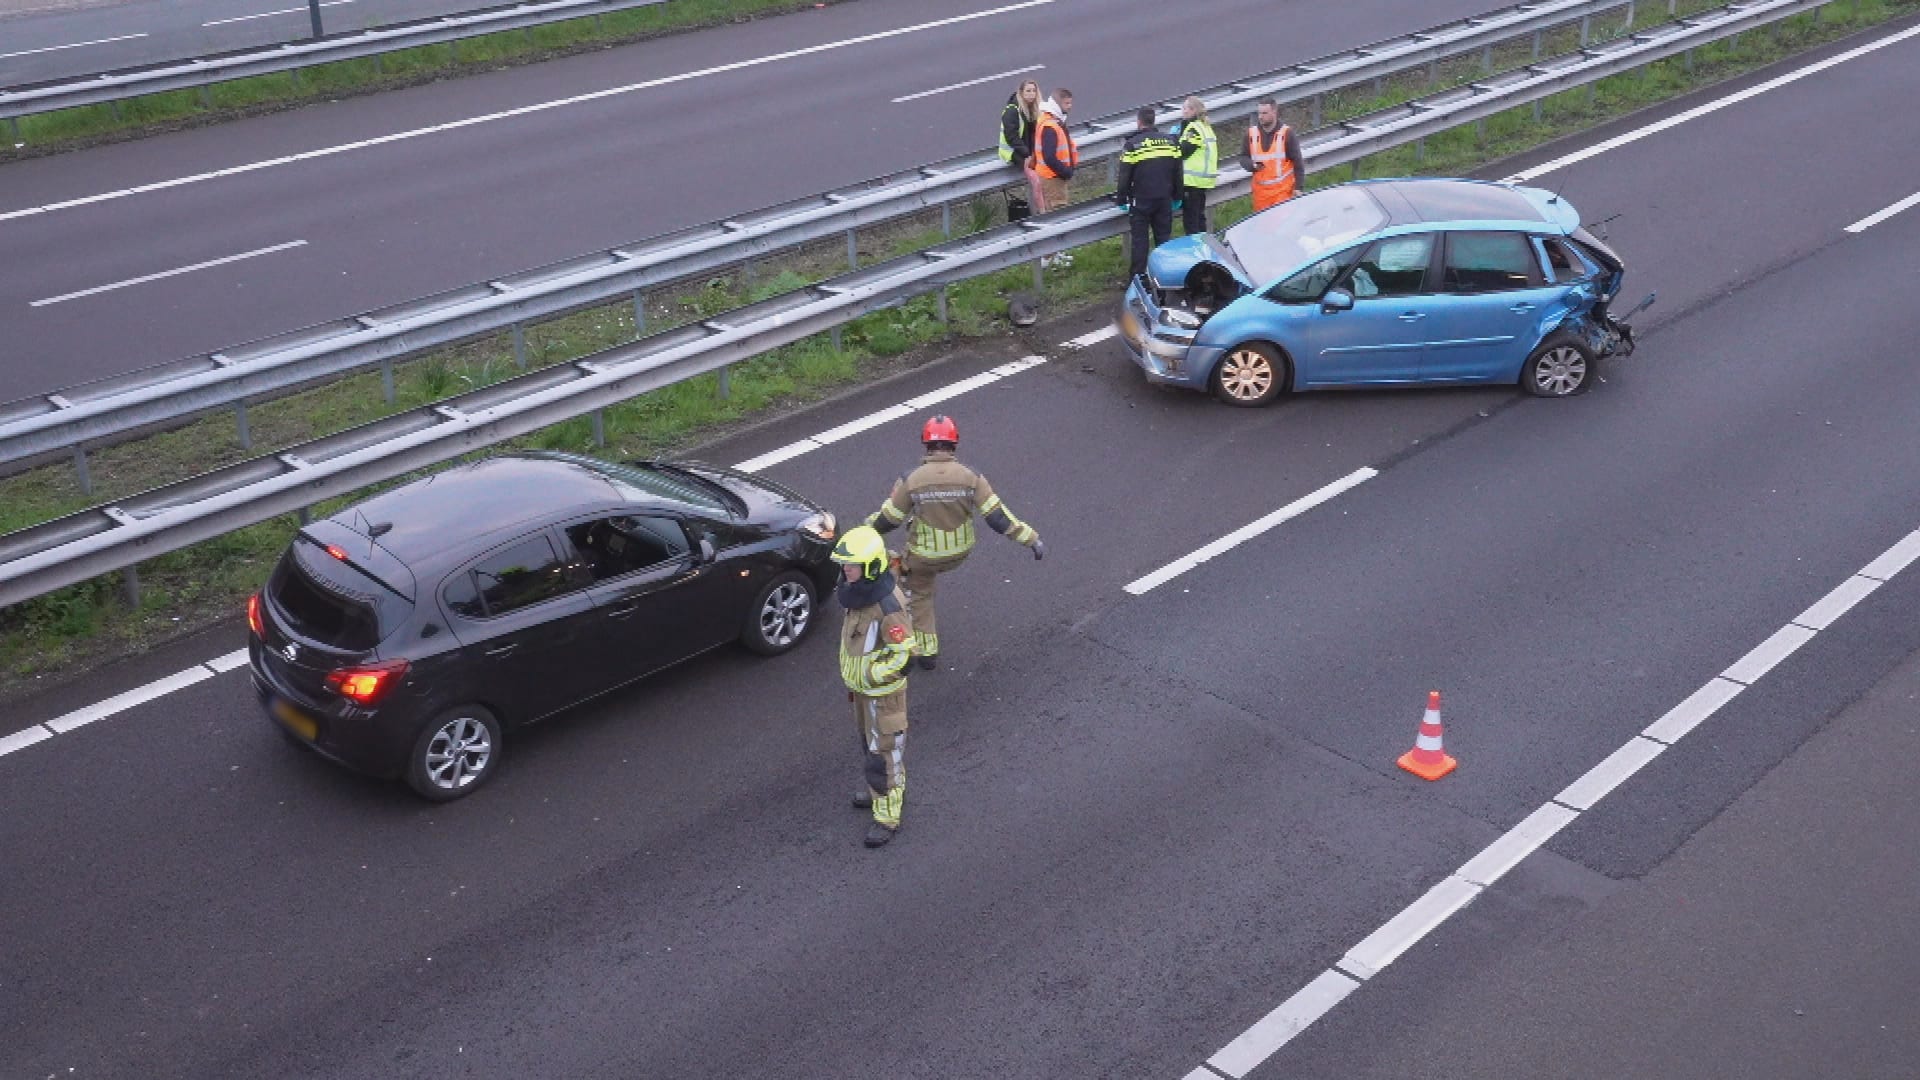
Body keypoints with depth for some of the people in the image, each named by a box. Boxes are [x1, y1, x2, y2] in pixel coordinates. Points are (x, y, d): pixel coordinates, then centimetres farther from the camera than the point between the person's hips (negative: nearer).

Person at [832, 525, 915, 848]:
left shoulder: (888, 605, -31)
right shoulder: (858, 591, -4)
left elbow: (904, 656, -27)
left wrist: (870, 676, -21)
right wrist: (851, 678, 17)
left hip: (882, 690, -9)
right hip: (860, 685, 9)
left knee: (884, 751, 3)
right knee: (868, 741, 26)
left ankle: (887, 816, 15)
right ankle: (881, 788, 47)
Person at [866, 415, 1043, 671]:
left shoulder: (910, 481, -20)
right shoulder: (971, 478, -17)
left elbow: (888, 519, -8)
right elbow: (997, 516, -17)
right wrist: (1032, 539, -9)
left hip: (923, 555, -2)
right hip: (959, 553, 2)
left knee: (920, 596, 24)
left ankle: (927, 651, 30)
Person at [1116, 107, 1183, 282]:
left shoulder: (1132, 144, -8)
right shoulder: (1170, 142, 6)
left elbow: (1125, 175, -8)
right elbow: (1177, 171, 11)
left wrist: (1122, 199, 1)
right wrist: (1177, 196, 18)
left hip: (1141, 200, -4)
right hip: (1164, 199, 4)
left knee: (1139, 239, 1)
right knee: (1163, 237, 11)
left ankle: (1137, 278, 0)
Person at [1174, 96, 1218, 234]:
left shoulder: (1194, 128, -14)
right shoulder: (1206, 127, 16)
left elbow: (1182, 152, -17)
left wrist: (1175, 138, -2)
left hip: (1192, 180, -10)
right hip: (1204, 179, 10)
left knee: (1190, 219, -7)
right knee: (1199, 215, 17)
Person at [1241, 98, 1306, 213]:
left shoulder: (1287, 133, -4)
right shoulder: (1252, 133, 6)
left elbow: (1298, 162, -2)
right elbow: (1243, 157, 13)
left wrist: (1298, 187, -6)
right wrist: (1253, 165, -10)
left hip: (1283, 190, -4)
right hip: (1260, 190, 4)